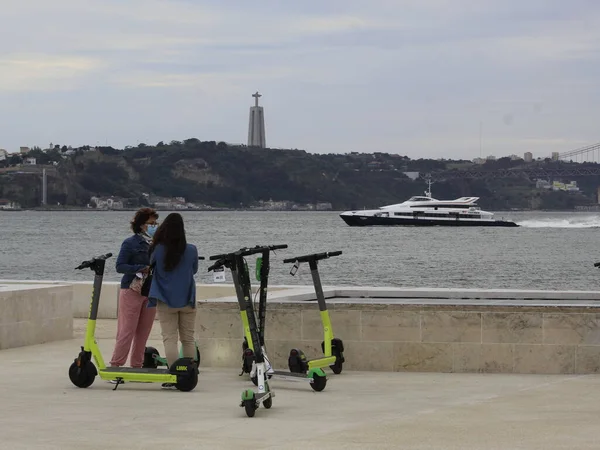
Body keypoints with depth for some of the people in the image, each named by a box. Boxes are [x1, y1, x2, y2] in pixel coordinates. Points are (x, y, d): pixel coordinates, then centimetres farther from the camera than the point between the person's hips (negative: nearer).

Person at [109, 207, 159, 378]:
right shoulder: (130, 243, -5)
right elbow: (120, 266, -10)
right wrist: (142, 268, -19)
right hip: (132, 291, -5)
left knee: (143, 332, 7)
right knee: (127, 331, -8)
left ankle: (137, 367, 14)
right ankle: (115, 366, -3)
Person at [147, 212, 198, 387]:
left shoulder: (158, 250, -11)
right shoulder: (191, 250, -8)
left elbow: (150, 264, 7)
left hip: (166, 302, -1)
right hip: (187, 301, 1)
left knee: (169, 338, 1)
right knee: (188, 339, 11)